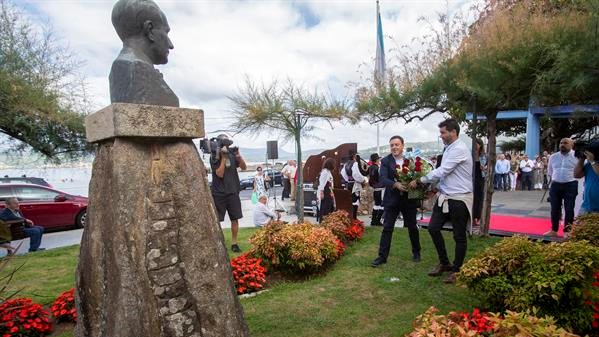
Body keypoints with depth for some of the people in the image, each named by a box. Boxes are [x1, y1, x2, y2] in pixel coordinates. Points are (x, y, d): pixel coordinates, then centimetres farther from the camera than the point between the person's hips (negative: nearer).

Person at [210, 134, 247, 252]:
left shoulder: (232, 155, 5)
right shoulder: (214, 157, -6)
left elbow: (244, 167, 2)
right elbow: (219, 174, -15)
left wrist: (238, 155, -13)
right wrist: (223, 157, -18)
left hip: (233, 192, 3)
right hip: (219, 193, -3)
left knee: (235, 219, 5)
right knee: (216, 220, 0)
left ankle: (234, 243, 17)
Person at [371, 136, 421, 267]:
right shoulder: (385, 161, -4)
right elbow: (383, 179, -15)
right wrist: (395, 184, -32)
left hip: (409, 198, 1)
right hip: (392, 199, -1)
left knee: (412, 227, 15)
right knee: (387, 228, 0)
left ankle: (416, 252, 36)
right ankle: (382, 256, 7)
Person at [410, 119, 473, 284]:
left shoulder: (459, 149, -17)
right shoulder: (449, 148, 11)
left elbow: (441, 172, -19)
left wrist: (419, 181, -11)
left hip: (459, 200, -8)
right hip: (444, 196, 8)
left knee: (459, 236, 6)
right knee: (433, 228, 8)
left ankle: (456, 270, 22)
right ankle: (444, 263, 26)